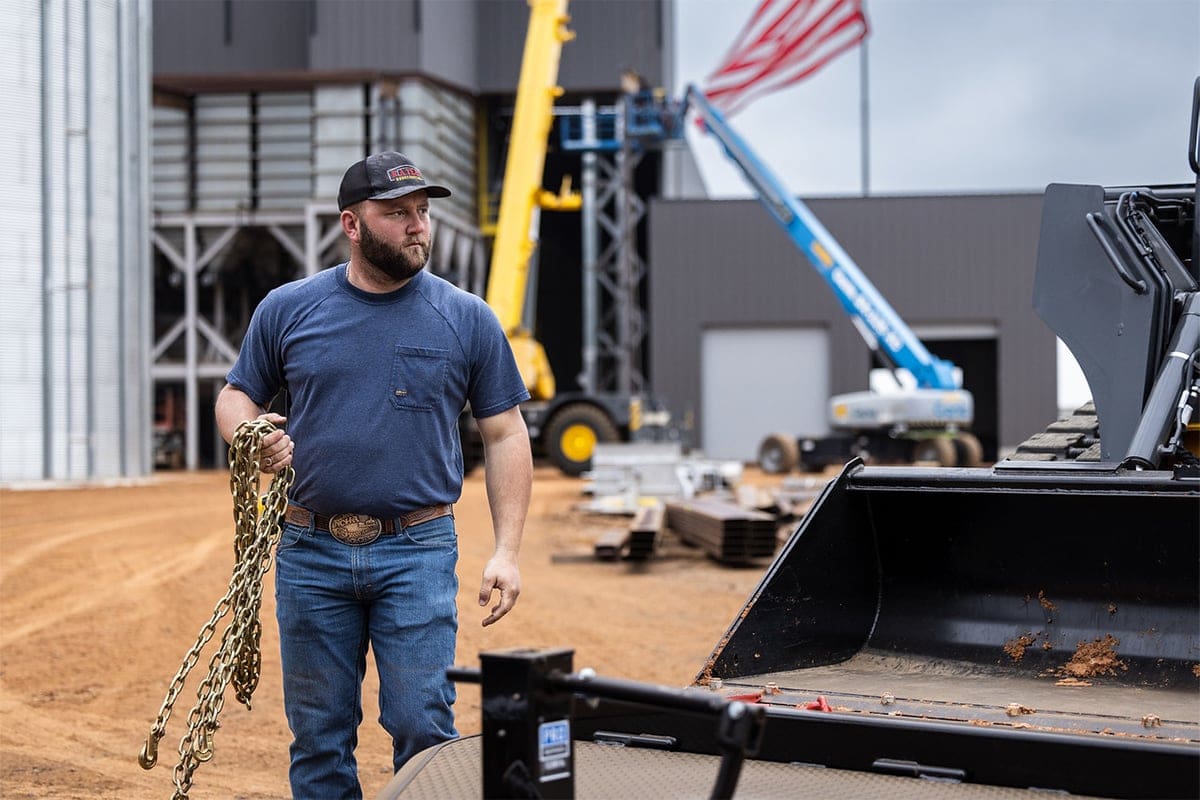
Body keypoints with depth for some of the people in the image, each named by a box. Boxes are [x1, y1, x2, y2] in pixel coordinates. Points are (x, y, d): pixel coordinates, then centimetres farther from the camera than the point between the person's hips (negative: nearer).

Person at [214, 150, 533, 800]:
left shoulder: (466, 319, 2)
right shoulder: (287, 309, 5)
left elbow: (504, 435, 4)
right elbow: (236, 396, 14)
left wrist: (506, 551, -4)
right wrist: (254, 440, -11)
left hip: (418, 553, -1)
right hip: (310, 552, 2)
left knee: (421, 724, -5)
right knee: (319, 735, 9)